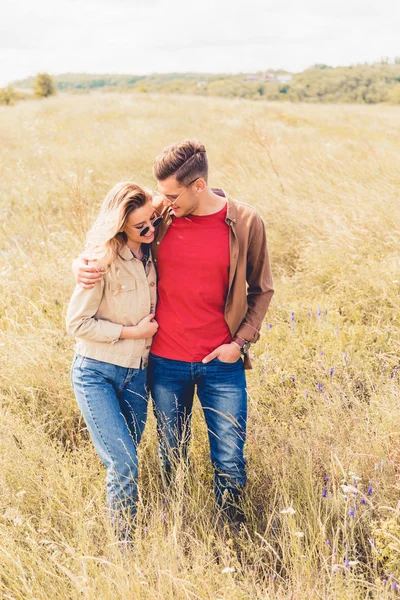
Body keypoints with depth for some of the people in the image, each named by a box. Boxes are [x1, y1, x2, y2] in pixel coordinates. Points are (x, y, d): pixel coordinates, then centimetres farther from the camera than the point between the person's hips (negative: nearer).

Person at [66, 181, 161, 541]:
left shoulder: (150, 257, 3)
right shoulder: (103, 262, -16)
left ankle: (126, 536, 28)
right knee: (124, 464, -11)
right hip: (96, 373, -5)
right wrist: (131, 332, -14)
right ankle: (123, 544, 5)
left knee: (124, 462, 12)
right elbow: (77, 323, -14)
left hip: (136, 373, 5)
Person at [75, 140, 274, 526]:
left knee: (230, 460, 6)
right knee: (172, 457, 17)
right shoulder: (159, 215, -6)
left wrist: (241, 340, -6)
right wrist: (82, 264, -10)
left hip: (220, 363, -1)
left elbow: (261, 290, 4)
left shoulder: (245, 223, -9)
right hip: (165, 363, 2)